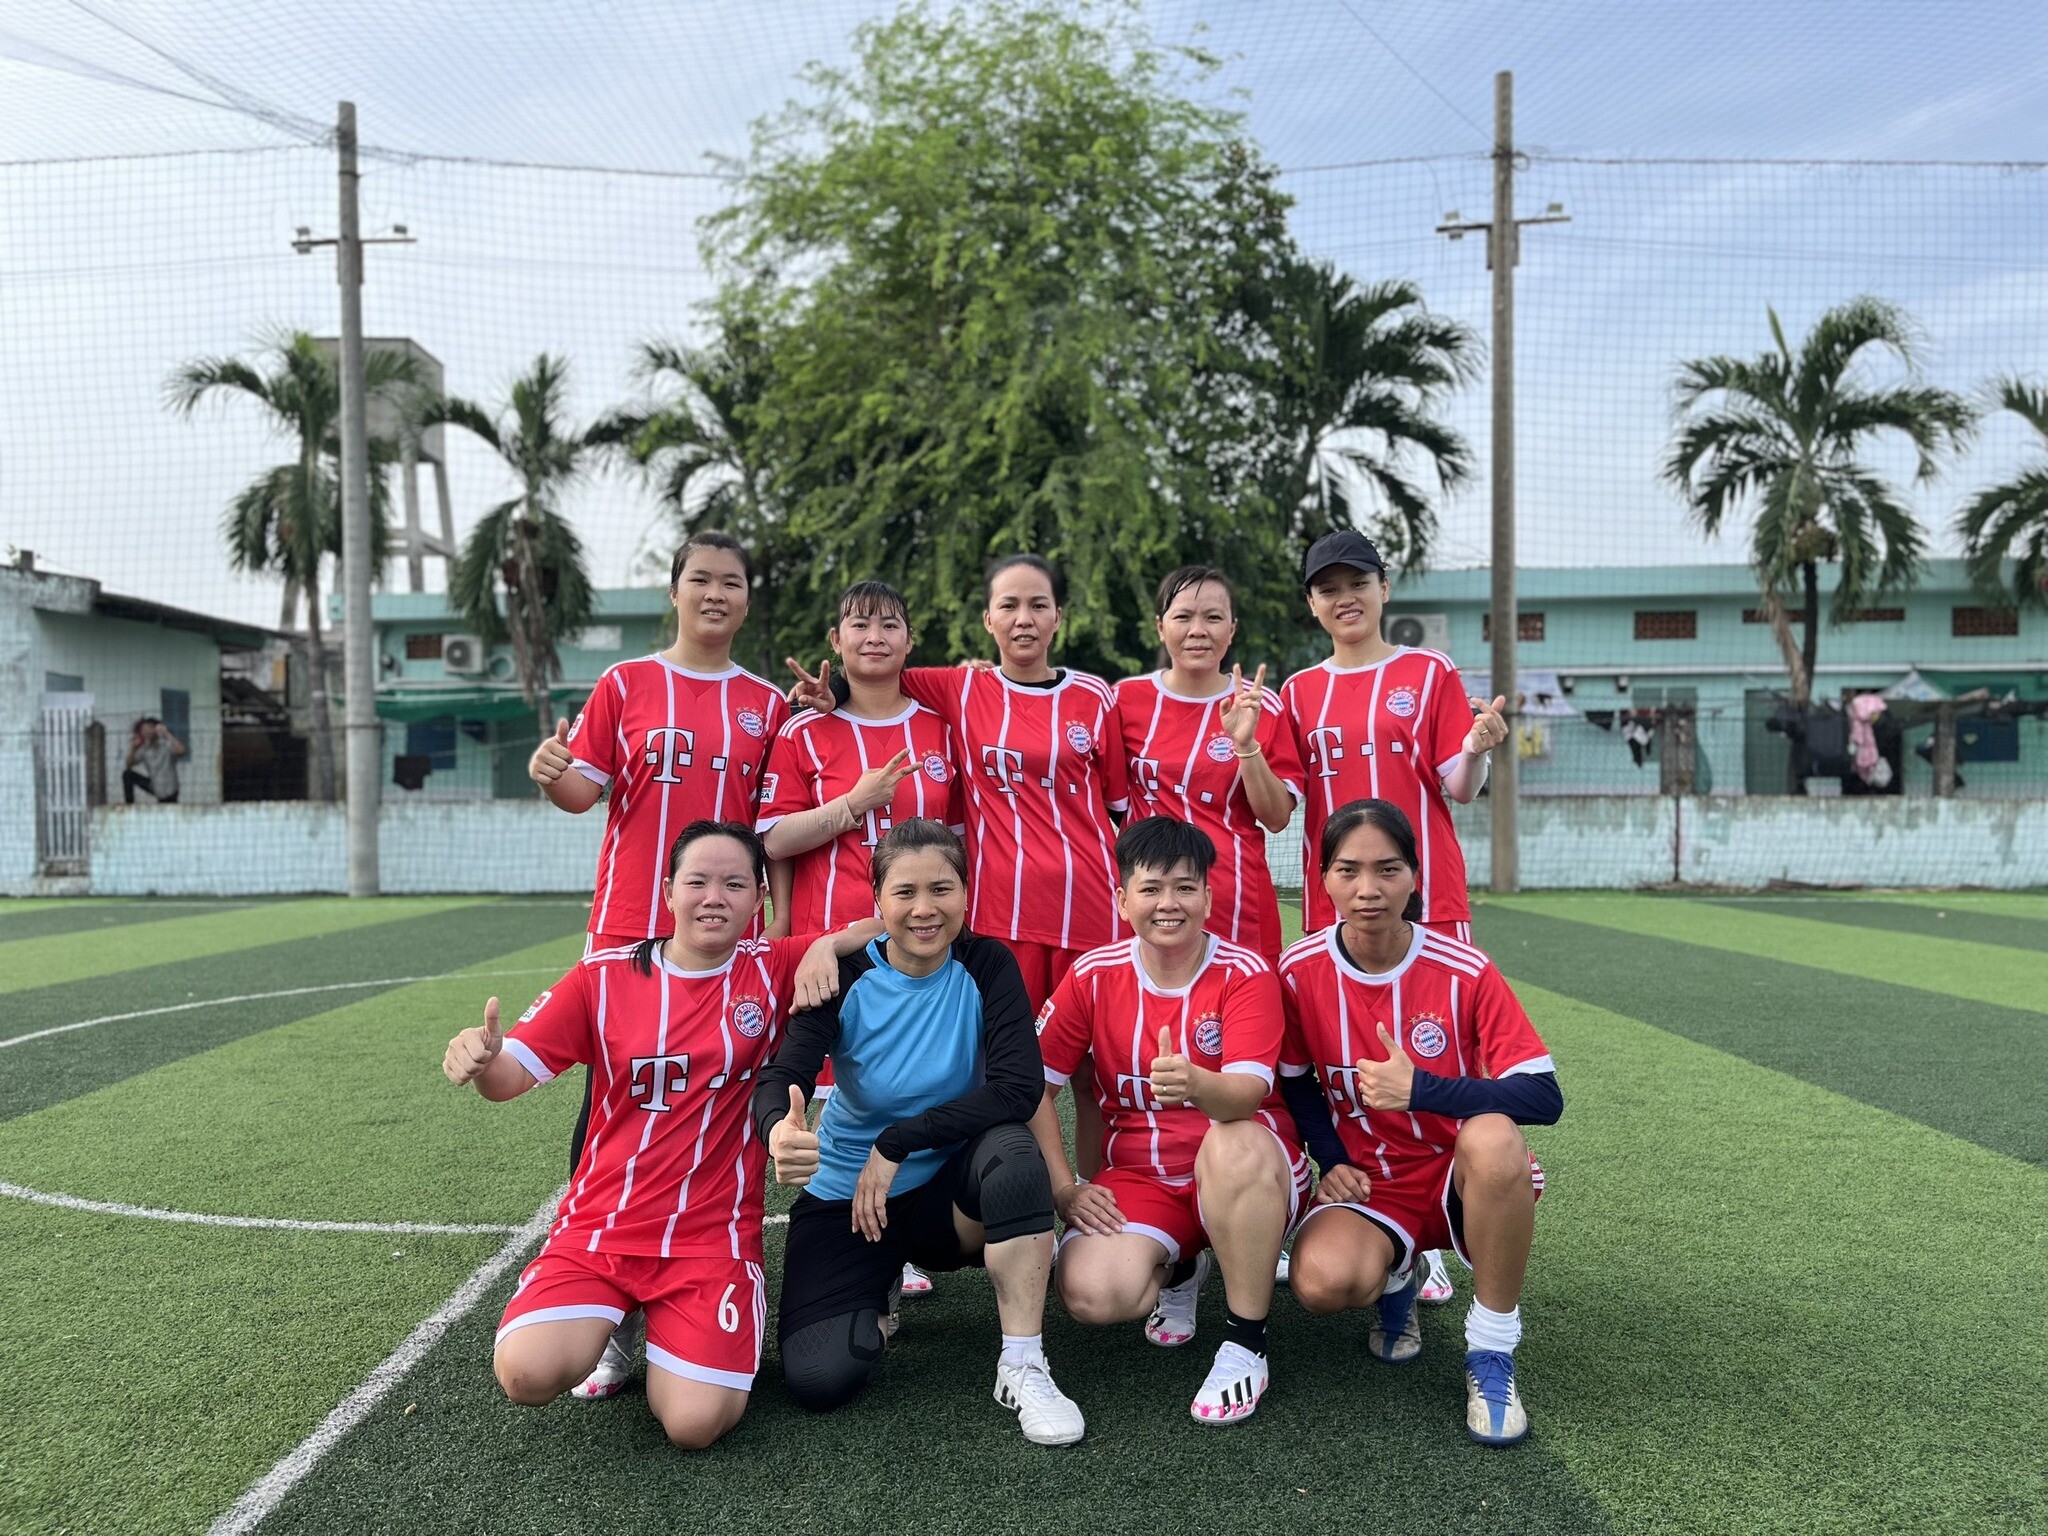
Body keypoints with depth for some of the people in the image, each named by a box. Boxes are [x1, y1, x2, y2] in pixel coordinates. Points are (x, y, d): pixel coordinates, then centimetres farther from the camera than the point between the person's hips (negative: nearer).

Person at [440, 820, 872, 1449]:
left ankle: (668, 1336, 17)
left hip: (714, 1236, -1)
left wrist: (826, 945, -16)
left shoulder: (774, 970, 0)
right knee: (527, 1373, -24)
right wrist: (481, 1058, -27)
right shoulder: (605, 975, 1)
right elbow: (511, 1076, -3)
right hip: (600, 1225, 1)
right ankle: (607, 1321, 12)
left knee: (695, 1423, -18)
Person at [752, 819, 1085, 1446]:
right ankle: (877, 1293, 17)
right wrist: (778, 1131, -47)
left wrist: (897, 1143, -25)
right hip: (845, 1194, 0)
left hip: (949, 1189, 0)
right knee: (818, 1378, -19)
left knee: (1014, 1150, -34)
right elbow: (780, 1077, -23)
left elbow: (1018, 1088, -21)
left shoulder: (987, 966, -11)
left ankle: (1023, 1366, -18)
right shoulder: (845, 975, -12)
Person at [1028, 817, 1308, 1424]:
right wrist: (1064, 1187, -5)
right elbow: (1035, 1081, 2)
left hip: (1246, 1172, -2)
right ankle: (1177, 1269, 14)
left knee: (1234, 1143, -39)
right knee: (1092, 1296, -26)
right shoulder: (1094, 974, -3)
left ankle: (1246, 1343, -17)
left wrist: (1195, 1084, -48)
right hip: (1137, 1174, 3)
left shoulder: (1245, 974, -10)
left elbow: (1249, 1092, -26)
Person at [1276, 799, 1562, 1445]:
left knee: (1492, 1137, -38)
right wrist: (1332, 1161, -5)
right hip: (1369, 1186, 2)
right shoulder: (1300, 971, -7)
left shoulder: (1464, 971, -14)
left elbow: (1544, 1097, -18)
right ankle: (1394, 1277, 12)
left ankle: (1491, 1353, -15)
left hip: (1462, 1178, -1)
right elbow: (1296, 1081, 10)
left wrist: (1420, 1088, -29)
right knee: (1323, 1281, -31)